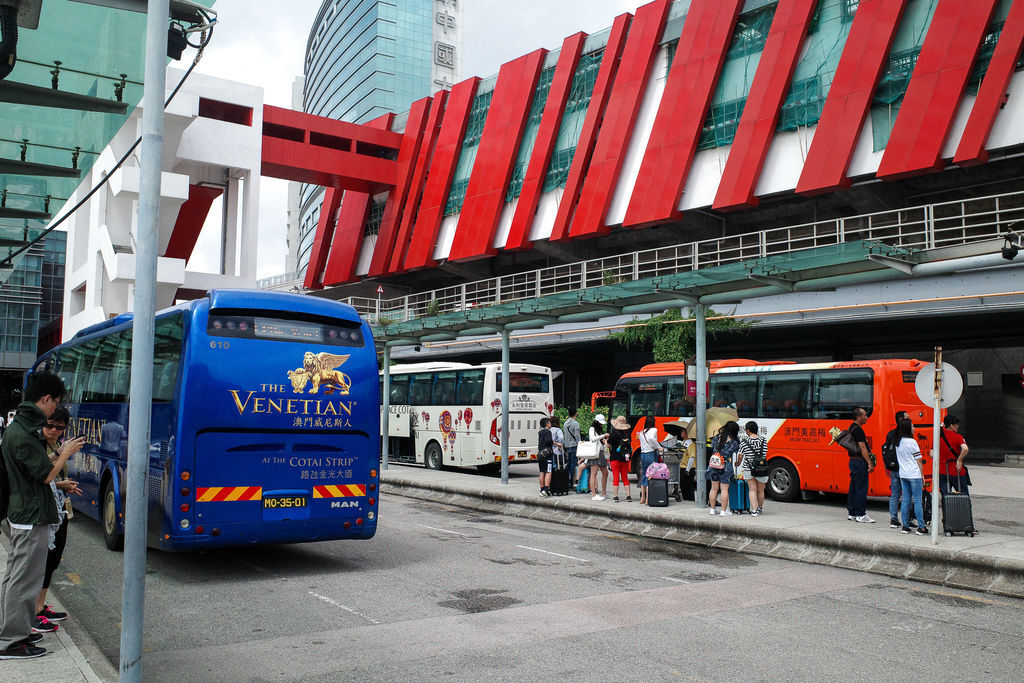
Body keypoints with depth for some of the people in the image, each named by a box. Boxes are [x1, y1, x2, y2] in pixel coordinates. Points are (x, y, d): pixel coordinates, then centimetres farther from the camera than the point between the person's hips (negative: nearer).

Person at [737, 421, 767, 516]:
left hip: (748, 468, -2)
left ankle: (754, 510, -5)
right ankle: (760, 508, 37)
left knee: (752, 489, 6)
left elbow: (740, 456, 1)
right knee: (760, 490, 17)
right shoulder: (763, 440, -2)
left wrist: (738, 464, 21)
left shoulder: (744, 442, -9)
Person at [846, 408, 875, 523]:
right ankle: (861, 515, -5)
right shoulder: (858, 429, -15)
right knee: (861, 488, -7)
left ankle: (851, 513, 18)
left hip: (853, 461, 10)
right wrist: (869, 463, -19)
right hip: (860, 461, -10)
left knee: (853, 488, 13)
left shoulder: (852, 428, 16)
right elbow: (862, 447, -20)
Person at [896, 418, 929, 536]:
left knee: (906, 500, 9)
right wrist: (922, 475, -1)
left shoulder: (898, 442, 8)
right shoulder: (912, 442, -12)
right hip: (914, 474, -6)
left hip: (903, 474, 6)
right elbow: (918, 460, -7)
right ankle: (921, 527, 0)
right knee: (918, 500, -2)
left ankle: (905, 526, 10)